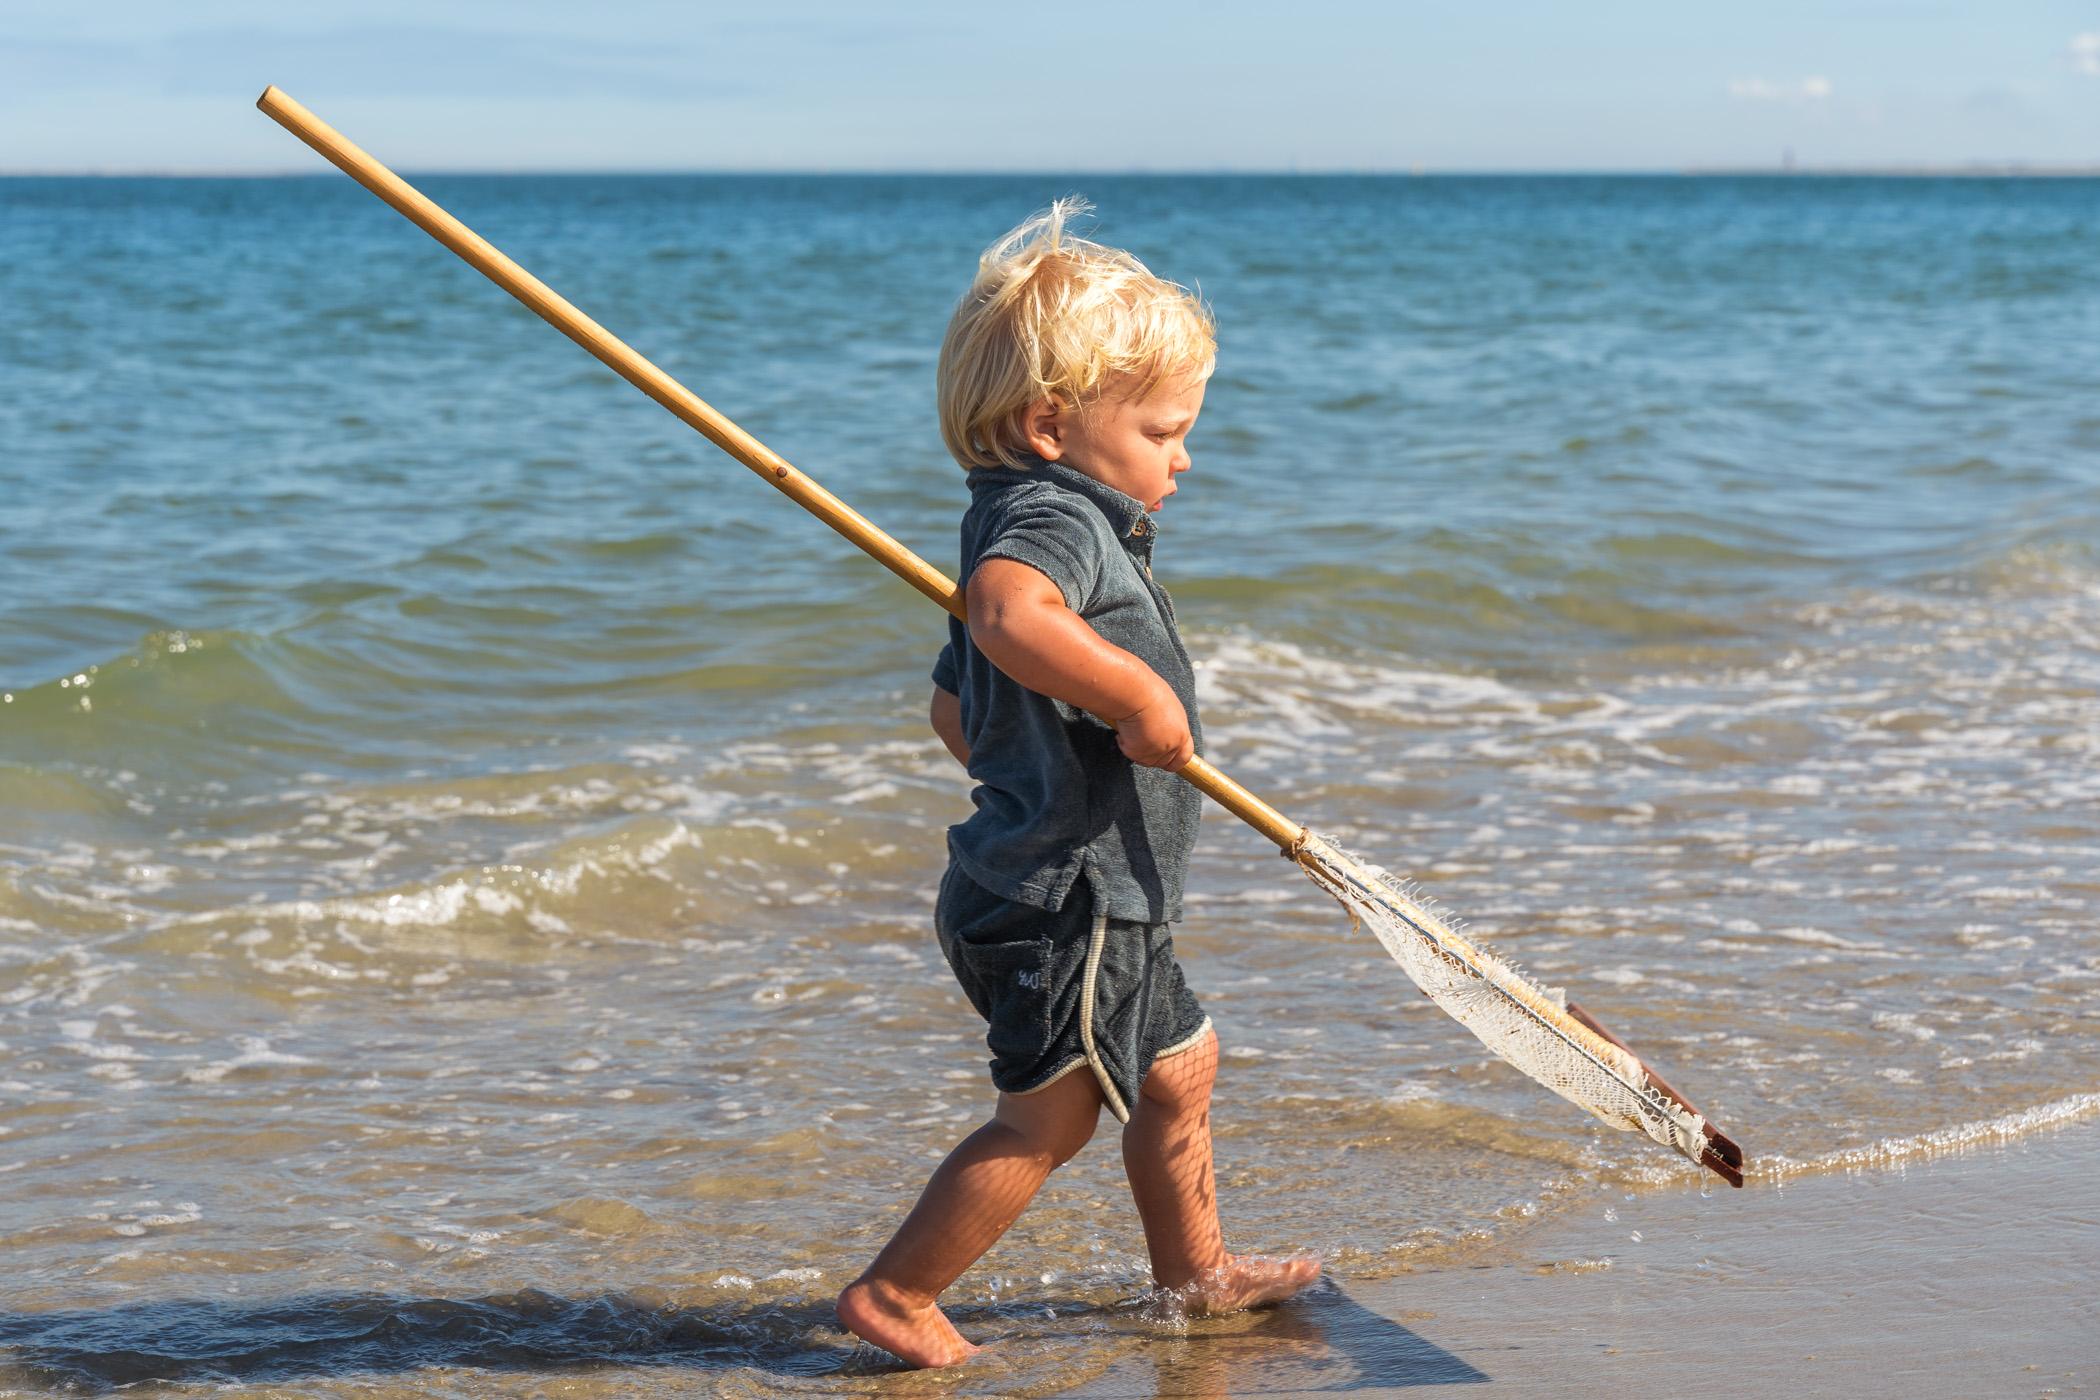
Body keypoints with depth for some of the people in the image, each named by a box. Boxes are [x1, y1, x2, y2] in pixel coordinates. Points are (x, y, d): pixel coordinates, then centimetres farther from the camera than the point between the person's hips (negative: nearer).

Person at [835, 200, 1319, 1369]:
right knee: (1047, 1117, -2)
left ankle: (1197, 1267, 40)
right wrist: (1138, 697, -37)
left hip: (1101, 898, 11)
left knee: (1178, 1063, 24)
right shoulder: (1059, 519, -20)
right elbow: (1005, 614, -45)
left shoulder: (1024, 524, 14)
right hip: (1060, 905, -11)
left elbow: (958, 711, 21)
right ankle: (895, 1294, 8)